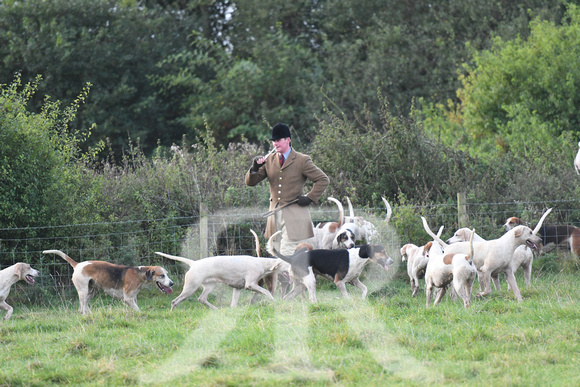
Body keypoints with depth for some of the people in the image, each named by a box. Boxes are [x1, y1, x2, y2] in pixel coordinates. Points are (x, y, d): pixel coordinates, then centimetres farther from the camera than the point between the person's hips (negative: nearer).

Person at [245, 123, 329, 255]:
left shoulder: (302, 160, 0)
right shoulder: (269, 160, 12)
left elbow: (323, 180, 2)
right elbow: (250, 182, 9)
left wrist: (309, 198, -7)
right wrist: (255, 168, -11)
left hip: (294, 215, -5)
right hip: (276, 213, 5)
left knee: (287, 255, -15)